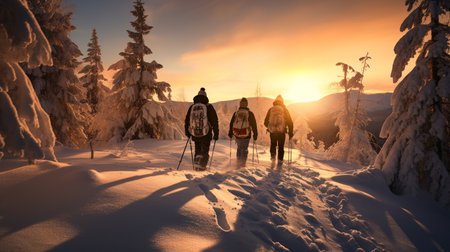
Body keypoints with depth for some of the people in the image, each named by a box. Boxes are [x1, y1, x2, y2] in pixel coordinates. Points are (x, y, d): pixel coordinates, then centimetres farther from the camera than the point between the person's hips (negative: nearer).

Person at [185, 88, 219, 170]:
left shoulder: (192, 107, 5)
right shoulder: (208, 107, -4)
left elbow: (187, 120, 11)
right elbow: (214, 121, -3)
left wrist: (187, 132, 25)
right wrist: (216, 134, 4)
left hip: (195, 134, 3)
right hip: (206, 135, -3)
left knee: (198, 151, 20)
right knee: (205, 152, 10)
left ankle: (197, 165, 12)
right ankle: (201, 166, -5)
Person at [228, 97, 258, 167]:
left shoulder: (236, 113, 5)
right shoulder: (249, 113, -3)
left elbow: (231, 123, 11)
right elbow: (253, 124, -3)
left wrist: (230, 133, 23)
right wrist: (255, 134, 5)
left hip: (237, 134, 3)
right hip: (246, 135, -3)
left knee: (239, 148, 19)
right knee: (245, 149, 8)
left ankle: (239, 163, 19)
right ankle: (242, 164, 5)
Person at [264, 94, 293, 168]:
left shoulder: (271, 110, 6)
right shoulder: (284, 110, 3)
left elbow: (265, 122, 11)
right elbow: (290, 122, 0)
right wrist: (291, 132, 7)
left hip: (272, 131, 1)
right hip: (281, 131, -1)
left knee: (273, 145, 20)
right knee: (281, 147, 11)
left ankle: (273, 156, -4)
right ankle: (280, 162, 8)